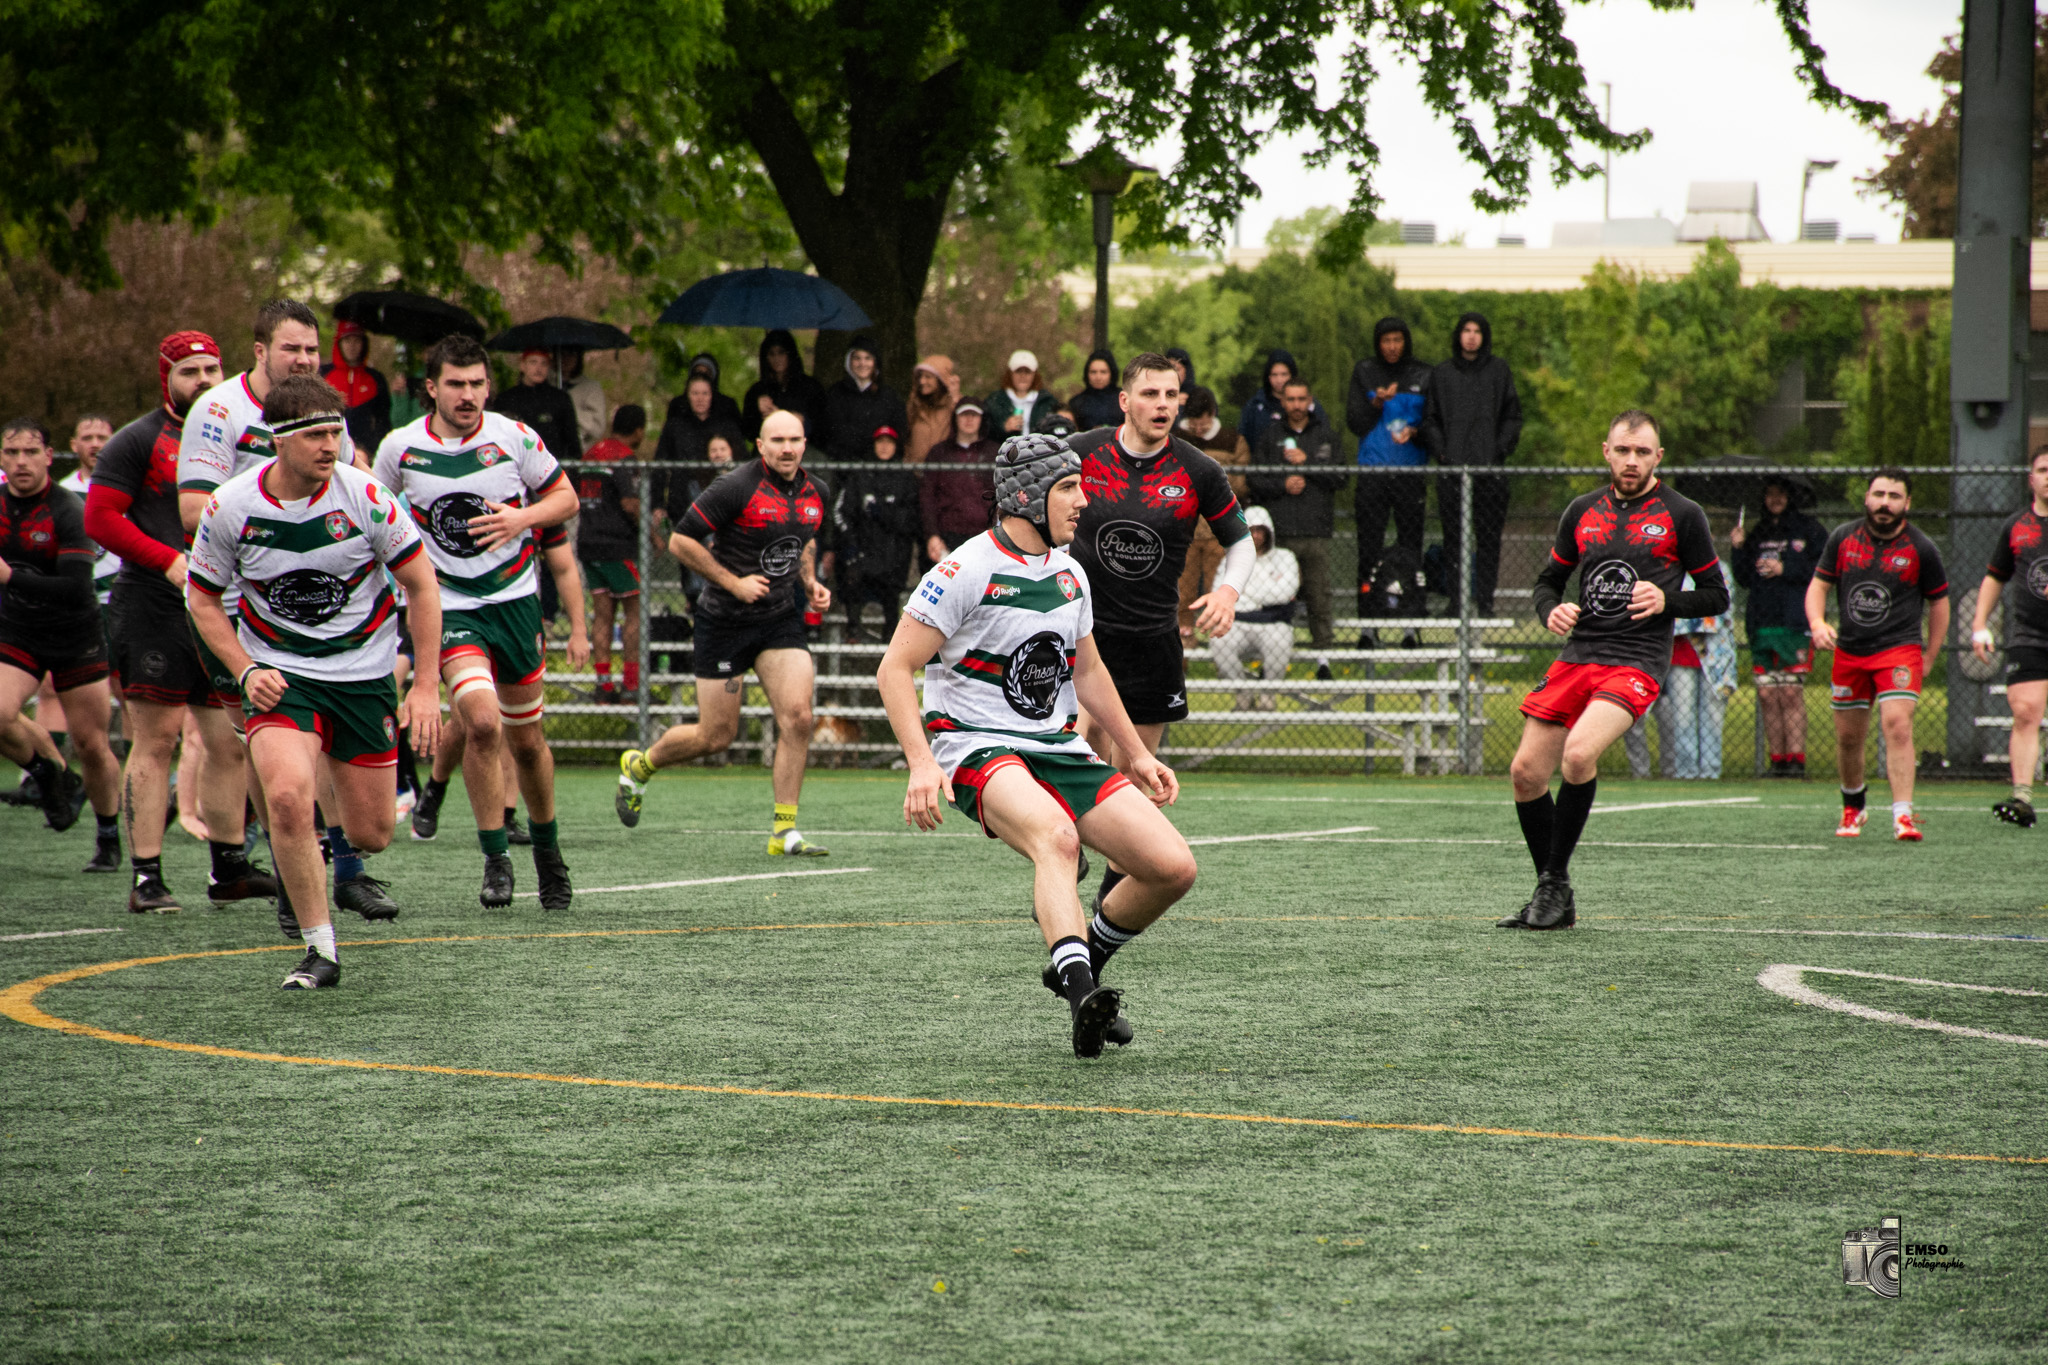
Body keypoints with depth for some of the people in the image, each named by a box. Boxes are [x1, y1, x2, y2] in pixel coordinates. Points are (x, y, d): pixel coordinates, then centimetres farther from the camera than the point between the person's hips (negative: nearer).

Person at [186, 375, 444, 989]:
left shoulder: (363, 495, -16)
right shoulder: (231, 507, -14)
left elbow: (421, 585, -5)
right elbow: (202, 597, 2)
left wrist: (426, 685, -7)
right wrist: (247, 671, -11)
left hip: (364, 670, 1)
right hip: (279, 672, -1)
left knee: (370, 835, 3)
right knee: (288, 795, -27)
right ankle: (319, 948, -12)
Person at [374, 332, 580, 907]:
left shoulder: (514, 438, -5)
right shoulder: (400, 448, -4)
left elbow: (565, 498, 5)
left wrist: (521, 518, -13)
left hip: (515, 600, 2)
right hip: (448, 607, -2)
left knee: (526, 739, 11)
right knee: (482, 722, -23)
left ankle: (547, 848, 35)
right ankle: (496, 860, -10)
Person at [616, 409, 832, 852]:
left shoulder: (815, 493, 3)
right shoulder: (738, 488, -17)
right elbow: (681, 540, -14)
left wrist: (810, 583, 6)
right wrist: (734, 582, -18)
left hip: (781, 617, 5)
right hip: (725, 621, -5)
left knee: (797, 716, -14)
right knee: (717, 736, 3)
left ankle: (784, 830, -6)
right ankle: (639, 765, 33)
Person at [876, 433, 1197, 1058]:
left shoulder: (1069, 574, 12)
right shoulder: (967, 572, -11)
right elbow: (895, 668, -12)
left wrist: (1136, 755, 28)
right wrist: (922, 764, -23)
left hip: (1058, 748, 7)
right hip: (979, 749, -7)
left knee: (1173, 867, -7)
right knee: (1057, 836, -39)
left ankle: (1081, 963, 17)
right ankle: (1082, 994, -54)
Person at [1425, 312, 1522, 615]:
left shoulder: (1499, 371, 8)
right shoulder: (1441, 374, 11)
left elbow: (1512, 416, 8)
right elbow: (1430, 420, 11)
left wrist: (1501, 450, -4)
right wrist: (1440, 452, -3)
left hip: (1490, 467, -1)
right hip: (1453, 468, 1)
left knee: (1489, 536, -1)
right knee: (1453, 537, -1)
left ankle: (1485, 600, 2)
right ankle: (1455, 599, 2)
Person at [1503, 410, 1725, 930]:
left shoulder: (1681, 515, 2)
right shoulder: (1583, 511, 13)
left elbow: (1716, 595, 6)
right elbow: (1549, 579, 22)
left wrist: (1666, 600, -13)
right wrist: (1552, 611, 0)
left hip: (1637, 663, -5)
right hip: (1577, 655, 5)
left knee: (1578, 752, -28)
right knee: (1526, 771, -1)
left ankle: (1556, 884, -13)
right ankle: (1551, 900, 15)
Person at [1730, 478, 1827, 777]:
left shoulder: (1810, 530, 5)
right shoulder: (1757, 534, 20)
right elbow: (1744, 579, 17)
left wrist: (1785, 569, -9)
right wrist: (1739, 549, 4)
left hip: (1795, 624, -5)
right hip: (1760, 623, 5)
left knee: (1790, 693, -11)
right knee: (1766, 694, -1)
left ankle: (1796, 758, -11)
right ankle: (1777, 759, 2)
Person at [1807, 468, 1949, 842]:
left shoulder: (1920, 549, -3)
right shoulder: (1843, 538, 3)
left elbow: (1939, 602, 6)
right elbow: (1819, 585, 9)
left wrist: (1929, 657, 3)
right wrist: (1817, 623, -11)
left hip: (1900, 649, -3)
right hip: (1849, 653, 3)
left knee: (1898, 726, -20)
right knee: (1848, 737, 11)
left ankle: (1903, 815, -24)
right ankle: (1853, 808, 34)